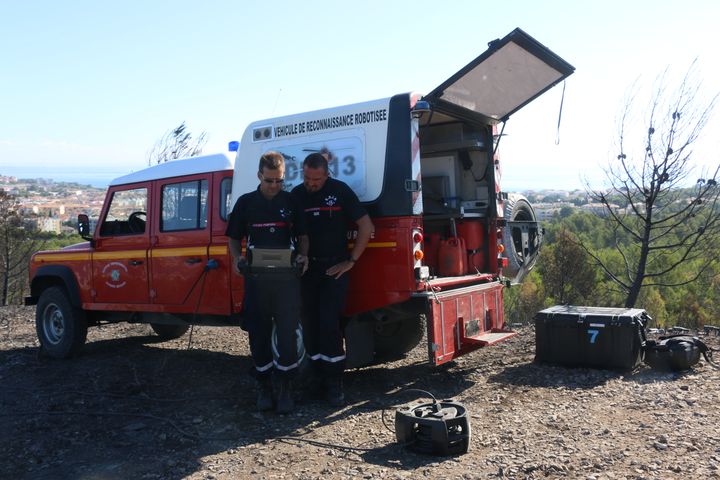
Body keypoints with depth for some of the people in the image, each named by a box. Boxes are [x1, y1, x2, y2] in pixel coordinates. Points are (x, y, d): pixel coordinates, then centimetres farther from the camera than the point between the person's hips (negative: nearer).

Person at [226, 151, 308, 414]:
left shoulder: (291, 201, 6)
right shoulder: (246, 202, 6)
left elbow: (302, 235, 13)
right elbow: (234, 238, 12)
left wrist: (303, 256, -5)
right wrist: (238, 259, -7)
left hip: (286, 276, 0)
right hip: (255, 276, 1)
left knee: (287, 333, -1)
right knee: (259, 333, 6)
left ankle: (285, 387, 10)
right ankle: (263, 387, 20)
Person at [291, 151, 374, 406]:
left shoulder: (340, 191, -5)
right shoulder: (296, 194, 4)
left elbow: (366, 226, -4)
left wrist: (351, 261, -6)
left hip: (334, 267, -3)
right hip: (306, 268, 4)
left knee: (329, 323, -10)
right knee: (309, 324, 5)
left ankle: (334, 383, 0)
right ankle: (318, 376, 18)